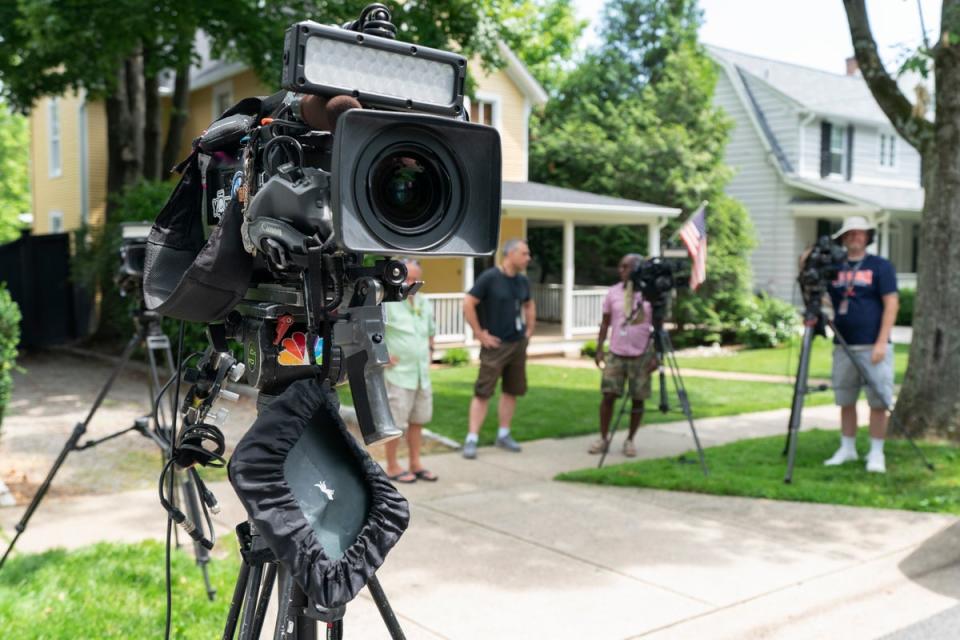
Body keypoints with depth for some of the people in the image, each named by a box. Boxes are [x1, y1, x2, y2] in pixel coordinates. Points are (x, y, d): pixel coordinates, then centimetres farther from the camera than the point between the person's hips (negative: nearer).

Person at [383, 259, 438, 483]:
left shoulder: (424, 303, 10)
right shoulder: (387, 303, -13)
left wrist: (429, 351, 16)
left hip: (422, 374, 7)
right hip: (398, 373, -7)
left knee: (418, 420, 14)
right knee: (396, 422, 0)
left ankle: (415, 464, 26)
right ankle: (392, 467, 13)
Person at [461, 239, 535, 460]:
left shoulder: (523, 281, 8)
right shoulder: (489, 277, -12)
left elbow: (529, 305, 25)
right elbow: (468, 304, -15)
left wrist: (529, 330, 14)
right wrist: (480, 334, -14)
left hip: (518, 344, 7)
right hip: (495, 345, -6)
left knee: (512, 391, 11)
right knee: (483, 392, -6)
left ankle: (503, 435, 23)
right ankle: (472, 439, -2)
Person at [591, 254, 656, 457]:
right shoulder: (613, 292, 4)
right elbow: (605, 323, 10)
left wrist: (656, 355, -5)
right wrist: (599, 350, 3)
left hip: (642, 356, -1)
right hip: (616, 354, 2)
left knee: (637, 399, 3)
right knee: (608, 395, -3)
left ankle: (630, 440, 17)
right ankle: (603, 438, 10)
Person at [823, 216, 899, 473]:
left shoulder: (880, 266, 1)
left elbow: (891, 304, -5)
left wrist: (881, 343, -13)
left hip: (873, 348, -4)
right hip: (843, 347, 4)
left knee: (878, 402, -1)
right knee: (845, 401, 9)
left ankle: (876, 453, 8)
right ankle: (847, 448, 20)